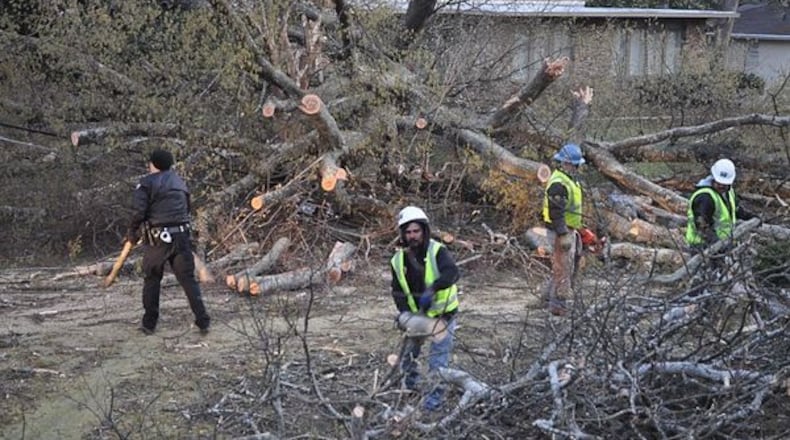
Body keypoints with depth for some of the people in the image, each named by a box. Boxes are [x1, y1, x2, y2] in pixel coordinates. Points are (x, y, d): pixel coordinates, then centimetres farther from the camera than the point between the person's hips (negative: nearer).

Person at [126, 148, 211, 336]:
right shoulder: (178, 181, 17)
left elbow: (138, 211, -10)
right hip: (182, 236, 4)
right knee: (188, 280, 6)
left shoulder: (147, 183, -2)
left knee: (152, 280, 11)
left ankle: (149, 324, 14)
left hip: (158, 238, -4)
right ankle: (203, 322, -1)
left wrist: (132, 232, 3)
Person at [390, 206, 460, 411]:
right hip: (416, 315, 5)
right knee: (408, 350, 15)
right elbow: (398, 291, -3)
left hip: (443, 312, -5)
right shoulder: (398, 260, -5)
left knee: (439, 356, -8)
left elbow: (452, 273, -37)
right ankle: (410, 381, 40)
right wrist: (405, 312, -21)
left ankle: (436, 394, 1)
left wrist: (432, 289, -51)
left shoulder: (437, 251, -20)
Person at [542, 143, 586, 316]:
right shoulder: (558, 184, -23)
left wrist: (574, 230, 25)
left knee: (568, 264, 21)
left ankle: (552, 294, 34)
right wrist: (563, 235, -27)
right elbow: (556, 212, -26)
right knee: (563, 267, -6)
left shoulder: (570, 179, 12)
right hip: (561, 231, -11)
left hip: (569, 230, 11)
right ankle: (557, 304, -1)